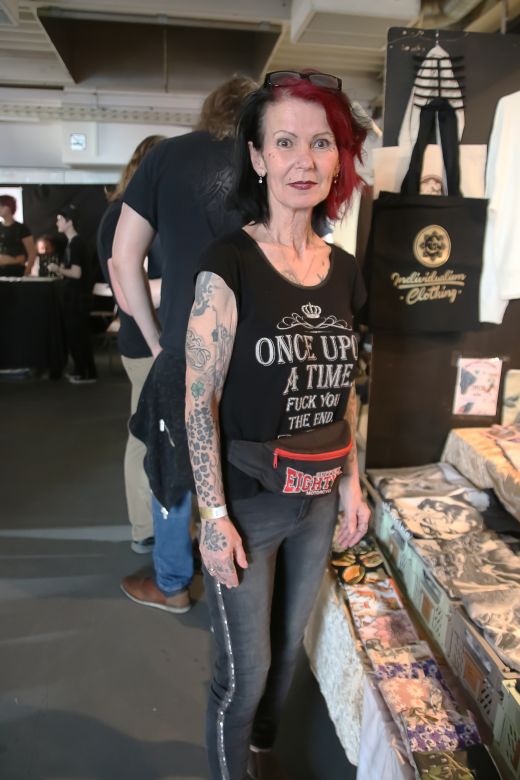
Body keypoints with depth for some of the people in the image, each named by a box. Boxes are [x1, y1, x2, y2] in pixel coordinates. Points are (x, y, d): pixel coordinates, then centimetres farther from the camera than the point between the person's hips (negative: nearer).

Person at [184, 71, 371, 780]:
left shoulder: (344, 270, 3)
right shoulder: (229, 265, -15)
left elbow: (341, 389, 9)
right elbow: (200, 402, -15)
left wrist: (351, 483, 10)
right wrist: (215, 516, -15)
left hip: (317, 503, 6)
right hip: (247, 505, -5)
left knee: (287, 647, 25)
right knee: (245, 670, 11)